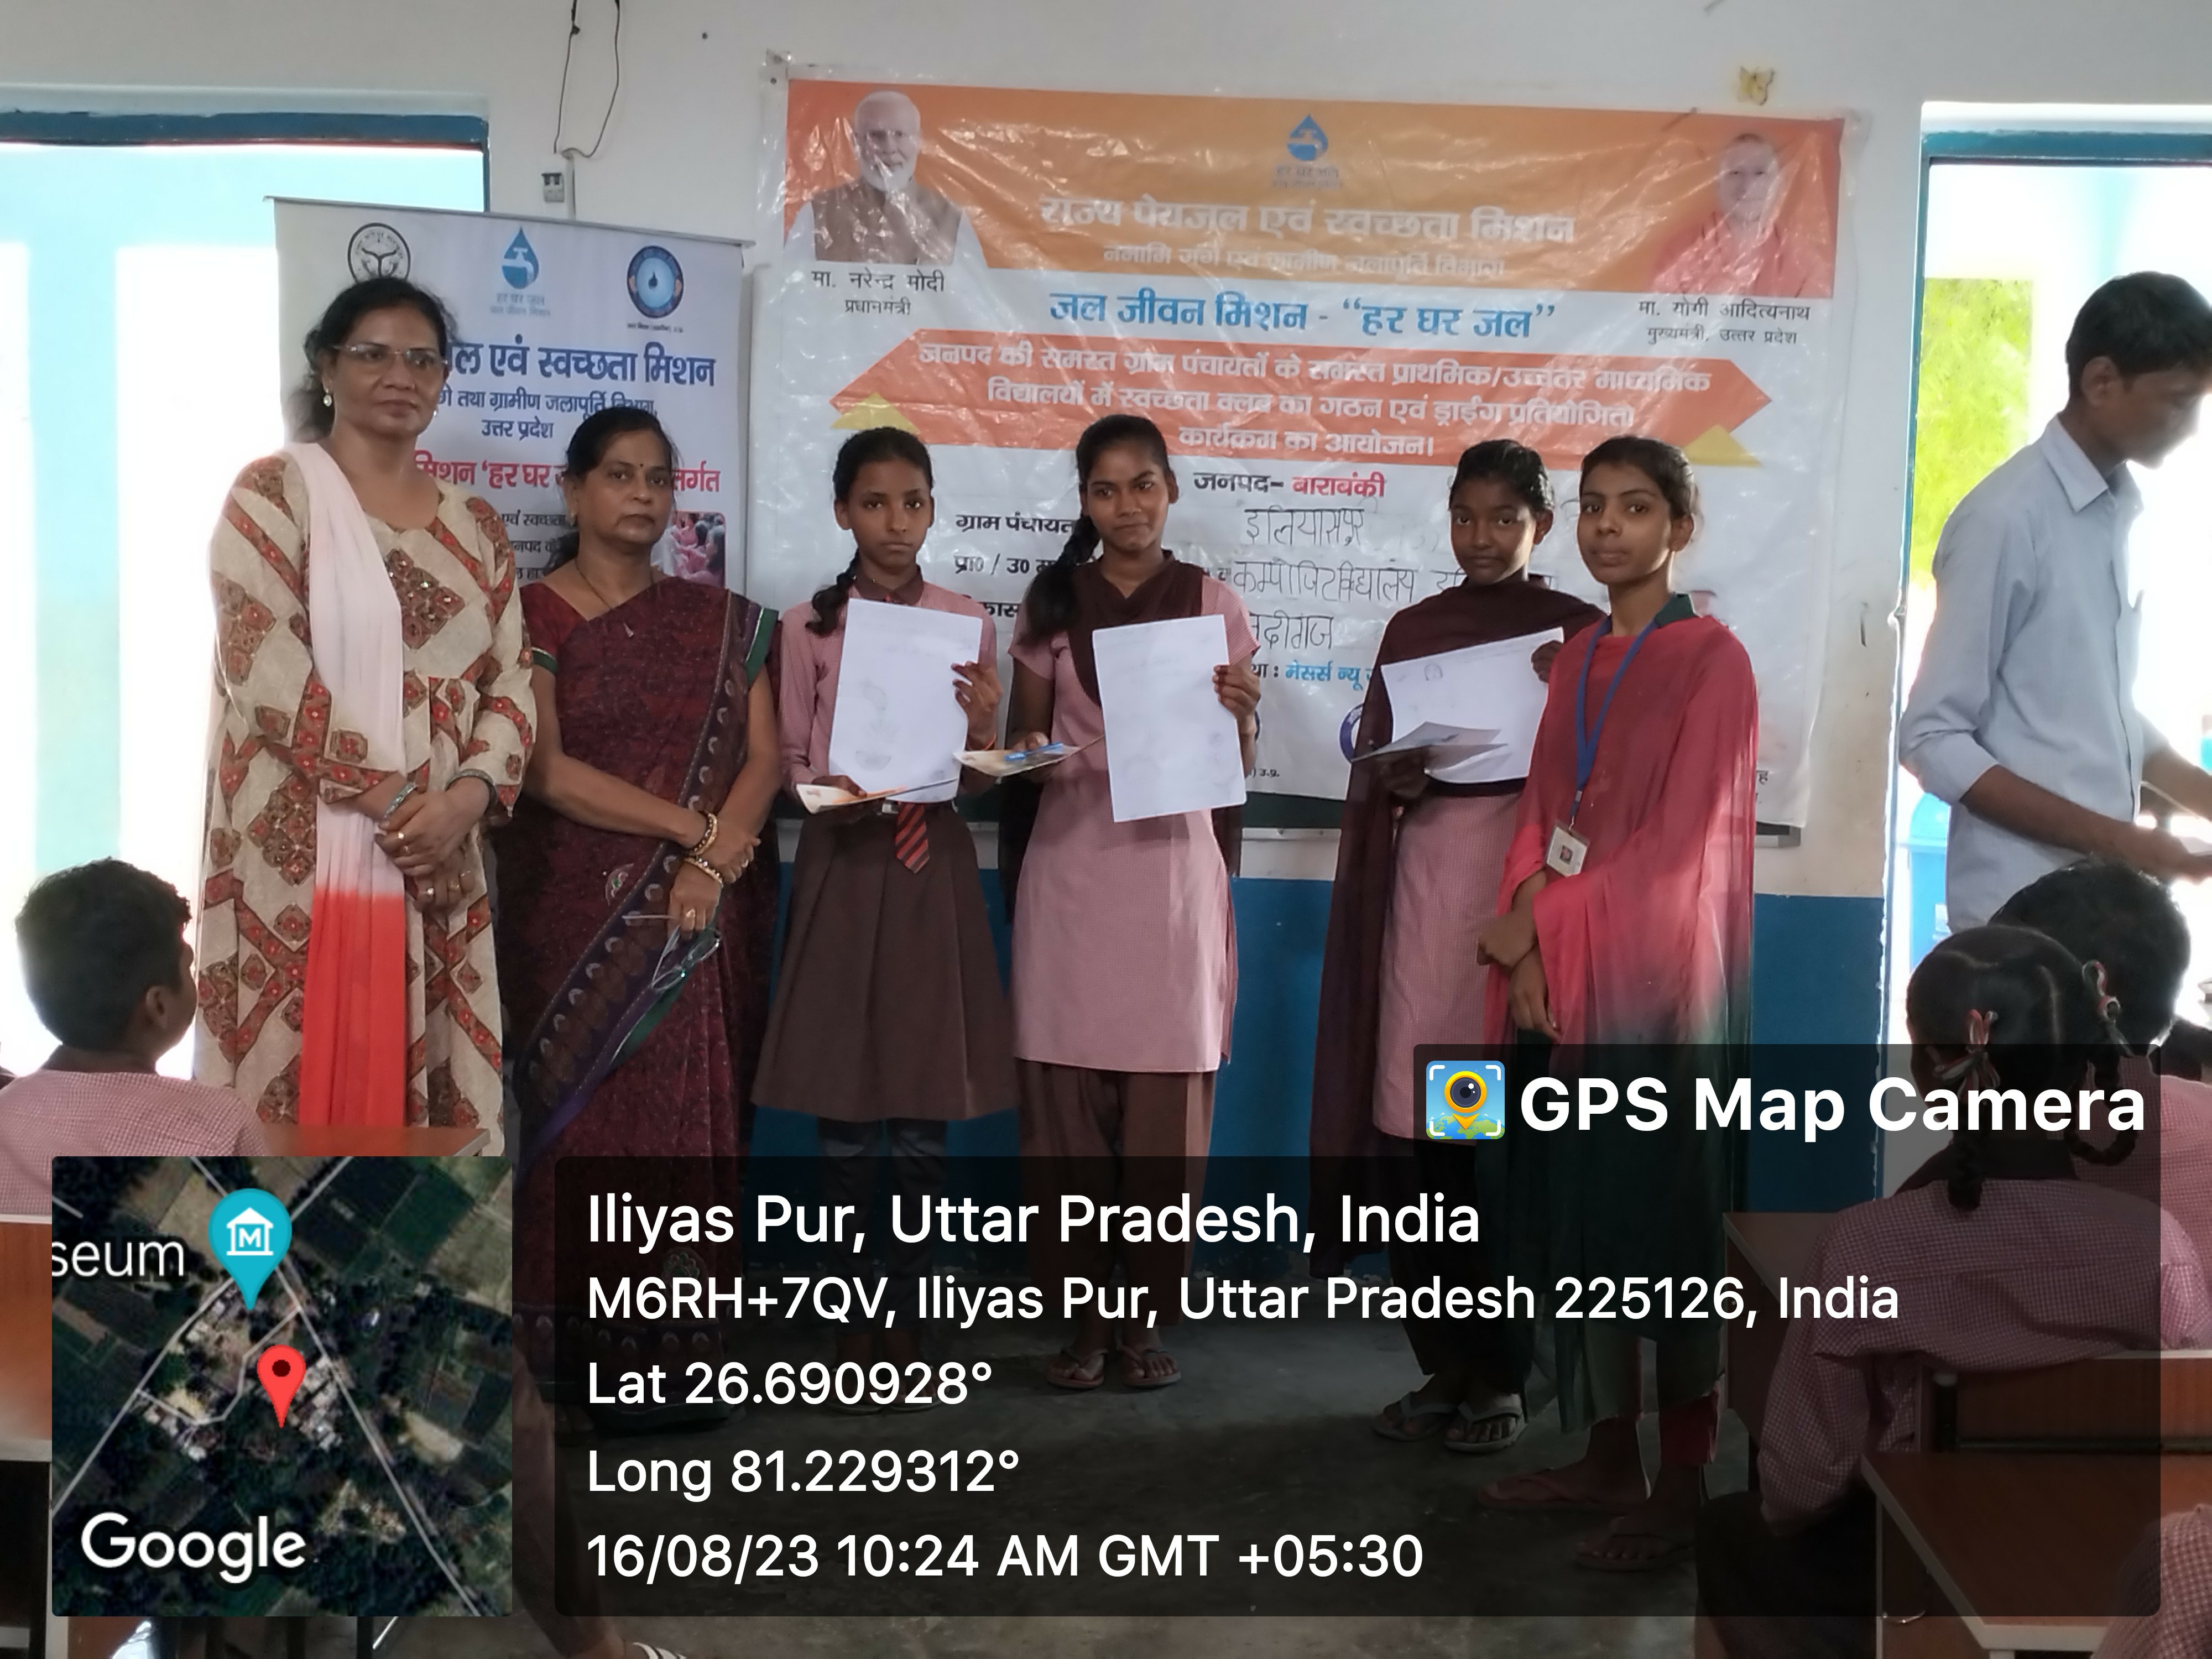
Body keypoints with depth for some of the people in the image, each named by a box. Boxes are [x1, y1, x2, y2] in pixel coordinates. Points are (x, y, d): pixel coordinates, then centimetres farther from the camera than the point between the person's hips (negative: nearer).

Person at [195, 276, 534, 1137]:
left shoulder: (474, 526, 15)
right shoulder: (273, 495, 0)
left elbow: (511, 681, 9)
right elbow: (266, 672, -10)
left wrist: (469, 795, -9)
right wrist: (387, 793, -15)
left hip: (438, 855, 5)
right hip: (300, 848, -4)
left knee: (416, 1071, 6)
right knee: (300, 1068, -4)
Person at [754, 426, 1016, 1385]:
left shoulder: (968, 624, 6)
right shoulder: (808, 628, 3)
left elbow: (978, 779, 7)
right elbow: (790, 767, 3)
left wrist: (983, 727, -13)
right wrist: (852, 795, -16)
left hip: (934, 869, 1)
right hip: (841, 865, -1)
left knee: (925, 1123, 2)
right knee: (844, 1118, 2)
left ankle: (910, 1317, 14)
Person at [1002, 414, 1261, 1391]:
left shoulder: (1214, 604, 6)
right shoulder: (1050, 603, 8)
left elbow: (1239, 763, 6)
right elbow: (1021, 741, 12)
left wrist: (1240, 715, -15)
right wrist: (1026, 752, -10)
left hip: (1174, 864, 0)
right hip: (1070, 864, 1)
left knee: (1167, 1102, 0)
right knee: (1068, 1095, 0)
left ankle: (1150, 1315, 12)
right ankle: (1086, 1312, 11)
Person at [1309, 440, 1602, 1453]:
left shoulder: (1581, 631, 5)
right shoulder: (1413, 630, 14)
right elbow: (1372, 773, 14)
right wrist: (1397, 779, -7)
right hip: (1427, 876, 3)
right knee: (1416, 1131, 0)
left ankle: (1501, 1376, 9)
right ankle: (1444, 1362, 14)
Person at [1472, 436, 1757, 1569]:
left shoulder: (1711, 658, -6)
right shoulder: (1578, 658, 14)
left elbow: (1686, 838, -13)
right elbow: (1540, 813, 9)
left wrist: (1541, 925, -12)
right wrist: (1528, 949, -6)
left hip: (1654, 972, -6)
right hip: (1561, 973, 7)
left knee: (1662, 1222, -1)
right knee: (1583, 1216, 9)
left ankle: (1681, 1486, 8)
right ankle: (1608, 1459, 20)